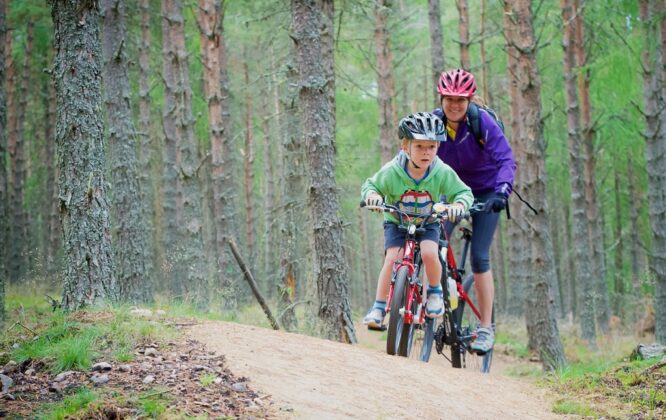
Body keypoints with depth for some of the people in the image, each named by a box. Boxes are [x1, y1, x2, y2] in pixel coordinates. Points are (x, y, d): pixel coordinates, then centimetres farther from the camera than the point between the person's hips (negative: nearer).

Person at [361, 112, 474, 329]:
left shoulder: (443, 173, -22)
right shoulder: (391, 172, -23)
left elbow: (464, 192, -11)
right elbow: (370, 185, -6)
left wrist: (459, 204, -33)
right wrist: (372, 195, -30)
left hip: (428, 223, 0)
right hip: (396, 222, 0)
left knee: (429, 254, -27)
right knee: (392, 259, -19)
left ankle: (435, 292, 2)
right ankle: (378, 308, -8)